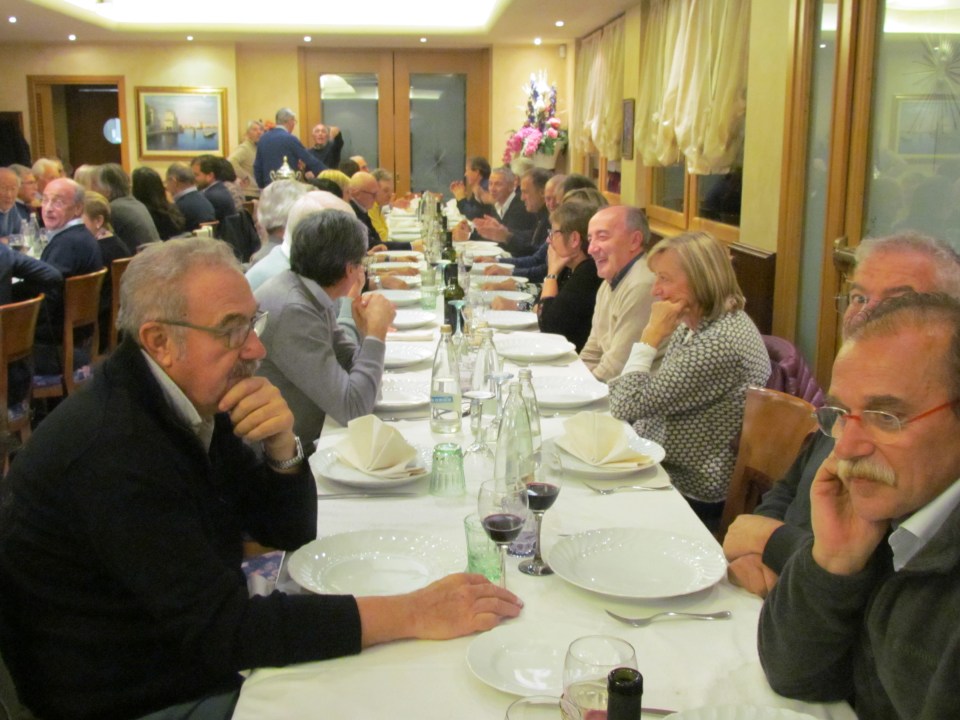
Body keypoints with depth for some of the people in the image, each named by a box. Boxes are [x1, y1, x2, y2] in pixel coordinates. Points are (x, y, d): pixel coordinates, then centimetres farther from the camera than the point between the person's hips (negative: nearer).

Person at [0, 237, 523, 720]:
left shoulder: (195, 403, -1)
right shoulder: (112, 448, -27)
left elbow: (291, 532, 4)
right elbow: (221, 629, -29)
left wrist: (281, 447, -17)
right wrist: (413, 613, -30)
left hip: (204, 669, 7)